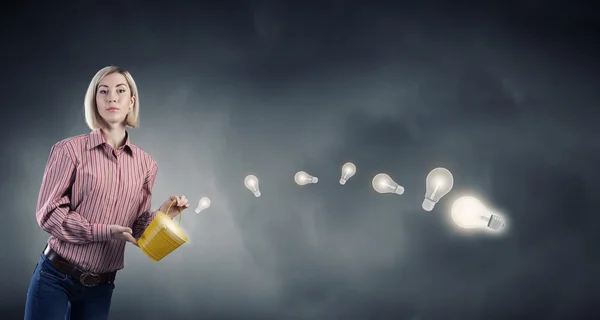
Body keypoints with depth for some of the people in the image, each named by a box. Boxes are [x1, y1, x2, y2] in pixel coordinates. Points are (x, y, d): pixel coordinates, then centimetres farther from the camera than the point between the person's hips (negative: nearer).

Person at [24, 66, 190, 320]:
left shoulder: (146, 164, 3)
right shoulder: (70, 150, -8)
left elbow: (135, 228, 7)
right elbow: (48, 212, -12)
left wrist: (160, 216, -13)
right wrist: (104, 231, -20)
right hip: (55, 277, -3)